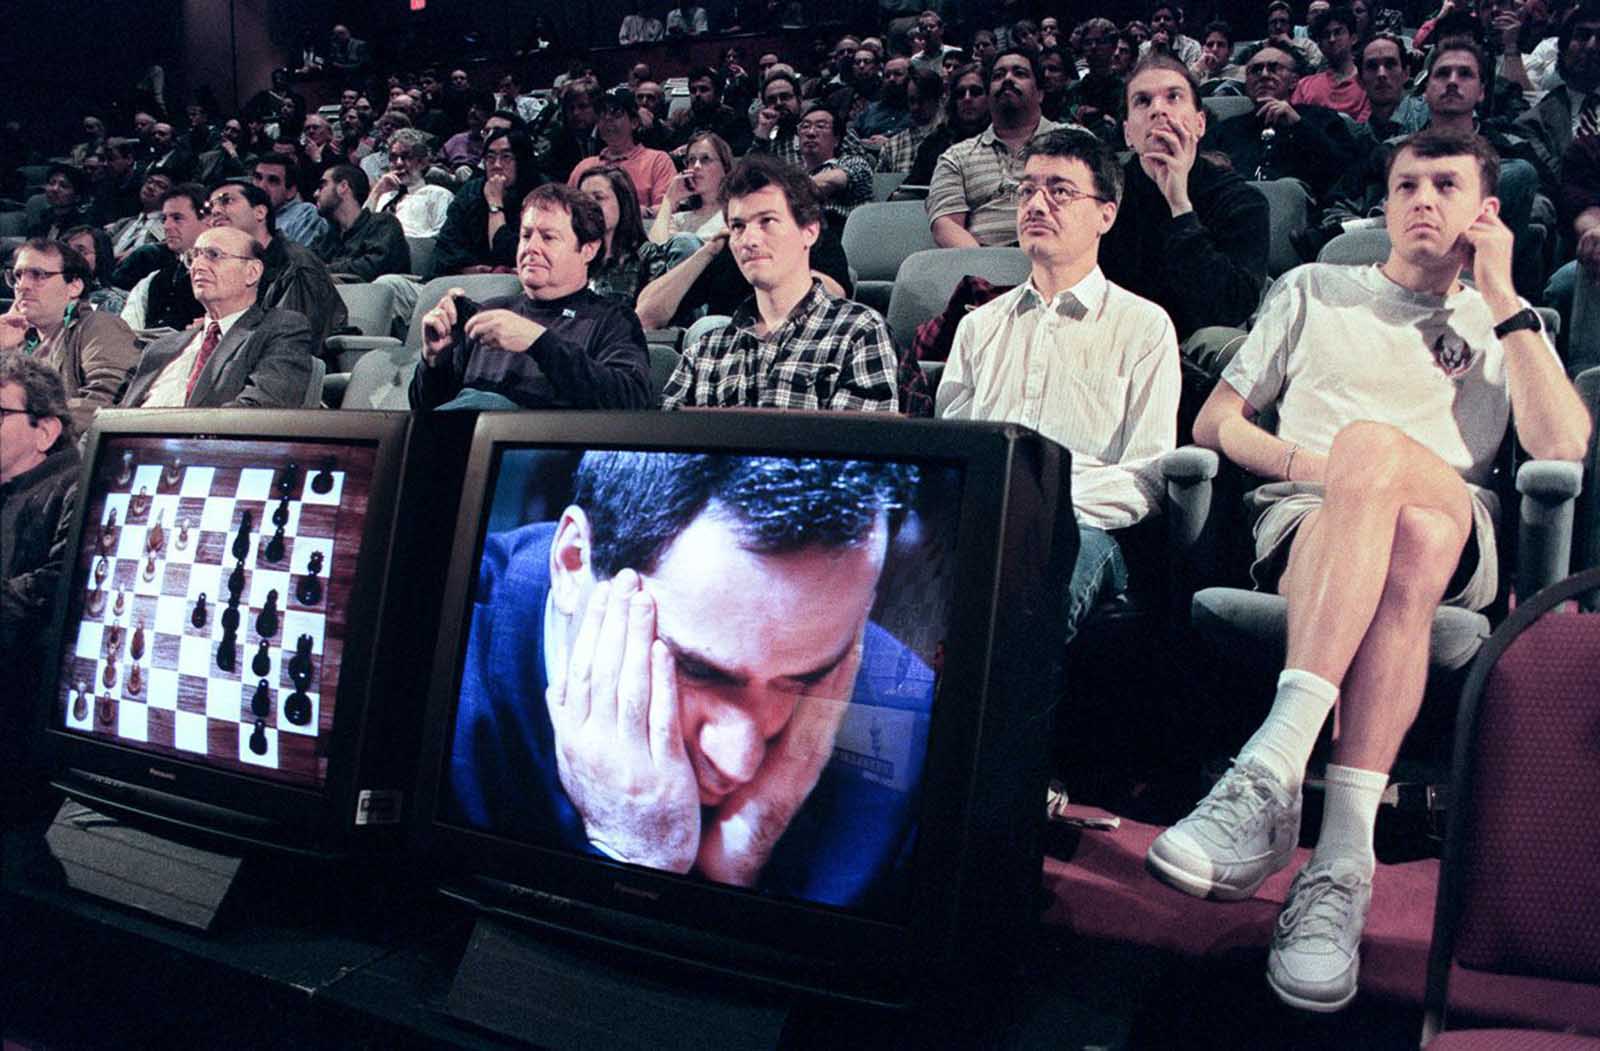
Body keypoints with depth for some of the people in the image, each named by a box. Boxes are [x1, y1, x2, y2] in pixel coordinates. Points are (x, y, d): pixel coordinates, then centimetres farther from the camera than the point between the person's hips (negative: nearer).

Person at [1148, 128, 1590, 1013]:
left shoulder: (1505, 326, 27)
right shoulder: (1315, 291, 26)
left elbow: (1562, 448, 7)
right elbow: (1214, 423, 16)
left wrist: (1503, 302, 9)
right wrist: (1312, 466, -3)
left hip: (1457, 536, 0)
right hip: (1305, 520, 0)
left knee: (1369, 443, -38)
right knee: (1398, 560, -39)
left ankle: (1272, 772, -47)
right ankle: (1343, 860, -48)